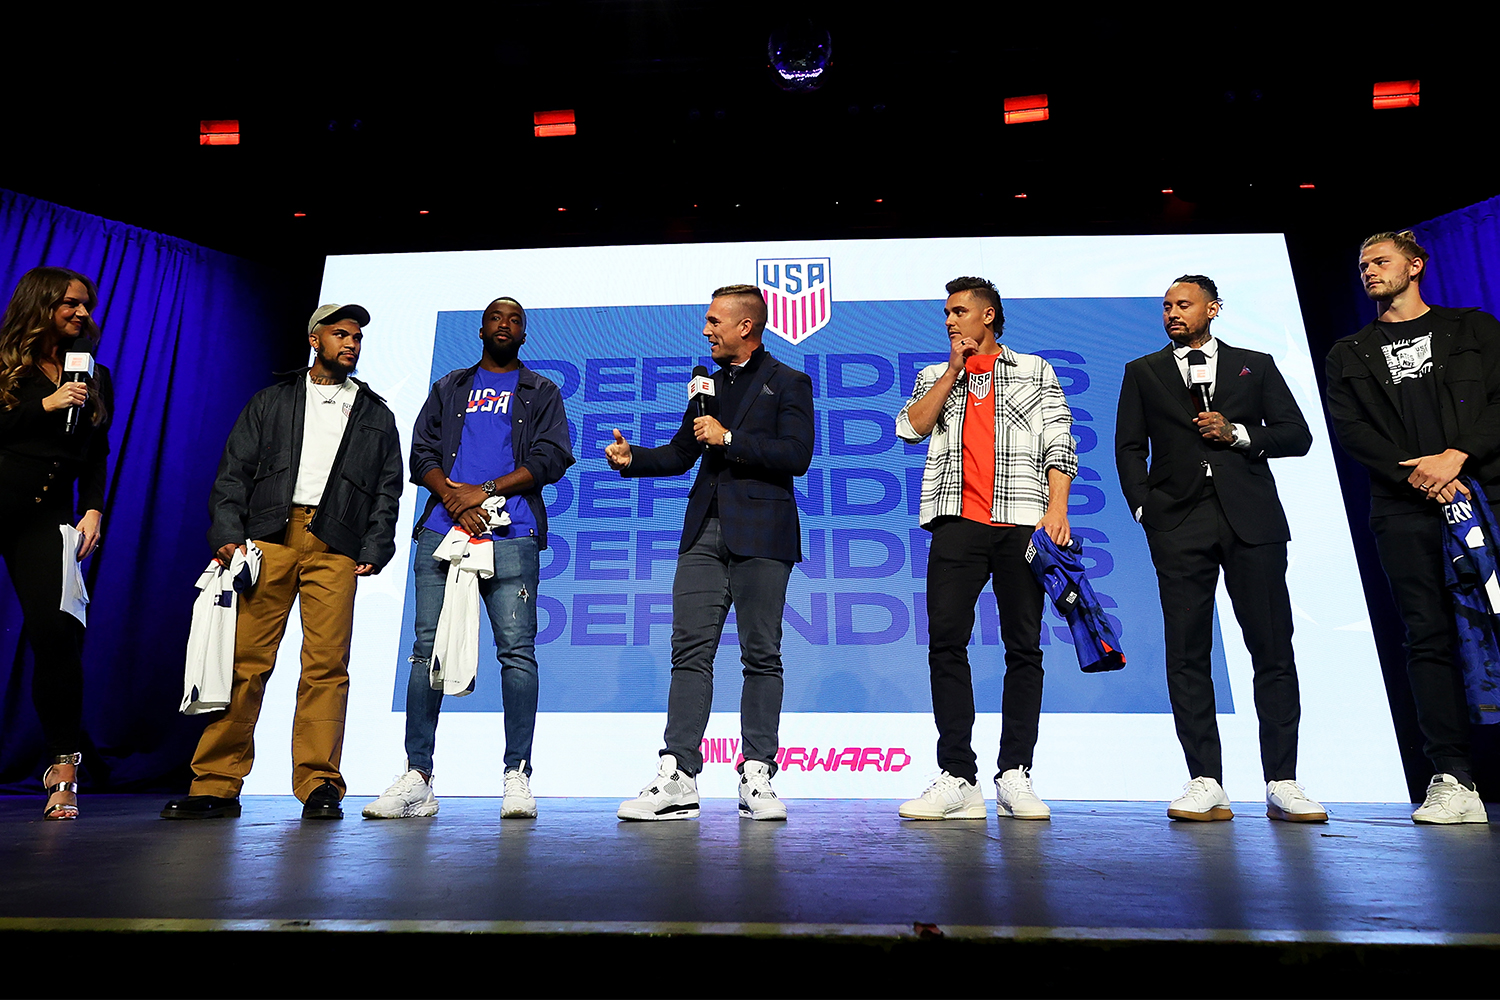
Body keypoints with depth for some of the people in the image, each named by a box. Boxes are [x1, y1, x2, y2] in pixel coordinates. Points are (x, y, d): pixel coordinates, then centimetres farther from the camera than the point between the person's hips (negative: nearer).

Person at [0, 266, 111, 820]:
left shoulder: (95, 376, 17)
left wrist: (93, 509, 3)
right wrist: (45, 405, -9)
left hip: (48, 515, 1)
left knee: (55, 631, -9)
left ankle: (63, 767, -2)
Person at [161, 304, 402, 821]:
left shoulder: (377, 415, 19)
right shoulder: (271, 402, 19)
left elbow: (388, 490, 12)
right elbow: (233, 472, 12)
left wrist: (372, 553, 0)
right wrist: (228, 534, -3)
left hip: (335, 548, 0)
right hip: (268, 539, 1)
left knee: (326, 665, -6)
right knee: (245, 659, -3)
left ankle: (319, 784, 0)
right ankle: (216, 785, 6)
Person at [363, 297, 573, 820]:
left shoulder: (541, 393, 17)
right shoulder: (448, 389, 24)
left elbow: (551, 458, 3)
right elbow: (422, 453, 13)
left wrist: (486, 491, -8)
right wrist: (454, 498, -7)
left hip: (511, 537, -2)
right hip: (441, 531, 3)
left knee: (517, 650, -8)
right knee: (427, 649, -1)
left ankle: (517, 776, -2)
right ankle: (416, 778, 5)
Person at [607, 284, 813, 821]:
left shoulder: (788, 383, 5)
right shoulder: (708, 382, 22)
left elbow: (797, 455, -9)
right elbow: (681, 454, 22)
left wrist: (729, 438, -11)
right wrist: (632, 458, 5)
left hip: (760, 534, -5)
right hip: (705, 532, 5)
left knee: (761, 654, 0)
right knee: (689, 650, -1)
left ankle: (756, 777, 9)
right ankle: (678, 778, 2)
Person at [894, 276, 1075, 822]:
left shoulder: (1034, 371, 17)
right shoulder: (935, 376, 21)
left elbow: (1058, 445, 6)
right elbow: (911, 427, 2)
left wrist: (1056, 508, -8)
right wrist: (954, 369, 4)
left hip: (1021, 522, 0)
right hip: (957, 521, 1)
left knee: (1024, 647, 0)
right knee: (946, 643, -7)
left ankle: (1014, 776, 8)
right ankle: (959, 779, -2)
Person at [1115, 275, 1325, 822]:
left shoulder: (1256, 365, 16)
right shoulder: (1142, 372, 16)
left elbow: (1297, 434, 11)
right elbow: (1129, 448, 10)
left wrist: (1237, 434, -5)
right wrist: (1144, 508, -1)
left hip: (1253, 522, 1)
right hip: (1179, 526, 0)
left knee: (1273, 650, -1)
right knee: (1187, 655, -3)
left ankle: (1282, 782, 8)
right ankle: (1206, 784, 3)